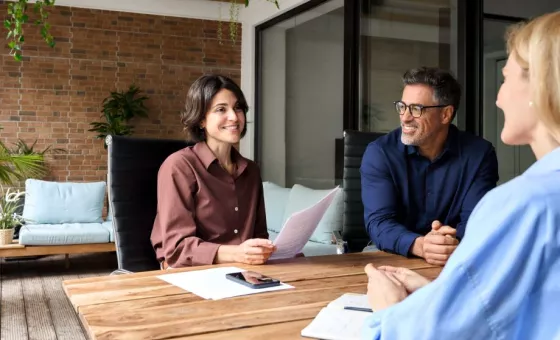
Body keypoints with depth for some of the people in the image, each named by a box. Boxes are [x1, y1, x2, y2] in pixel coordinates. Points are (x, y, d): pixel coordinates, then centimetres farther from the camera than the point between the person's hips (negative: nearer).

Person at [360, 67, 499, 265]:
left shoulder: (479, 154, -4)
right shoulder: (379, 153, -7)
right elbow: (379, 221, -16)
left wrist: (453, 244, -33)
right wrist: (419, 245, -34)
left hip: (456, 263, 1)